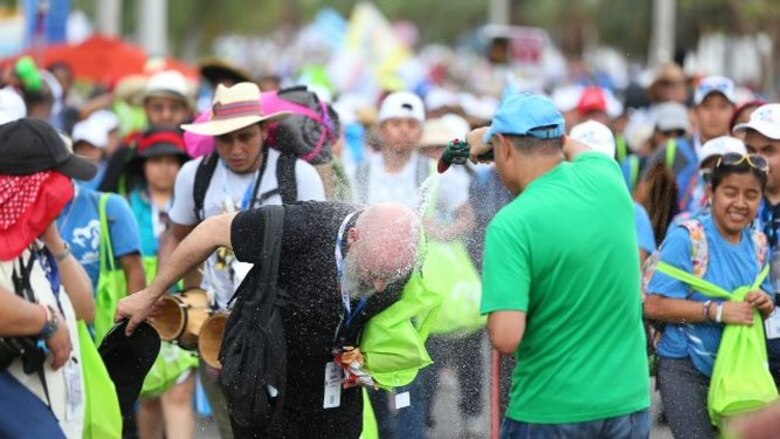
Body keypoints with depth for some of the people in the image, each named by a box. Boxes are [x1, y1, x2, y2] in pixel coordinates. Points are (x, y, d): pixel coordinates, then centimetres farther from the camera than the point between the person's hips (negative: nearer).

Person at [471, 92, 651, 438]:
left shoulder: (511, 225, -17)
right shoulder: (606, 177, -1)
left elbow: (505, 339, -22)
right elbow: (575, 147, 24)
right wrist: (494, 132, 33)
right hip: (628, 402, 5)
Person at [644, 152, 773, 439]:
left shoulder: (757, 244, 6)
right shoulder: (687, 239, -14)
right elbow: (654, 306, -19)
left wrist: (765, 305, -9)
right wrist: (717, 311, -25)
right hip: (685, 368, -6)